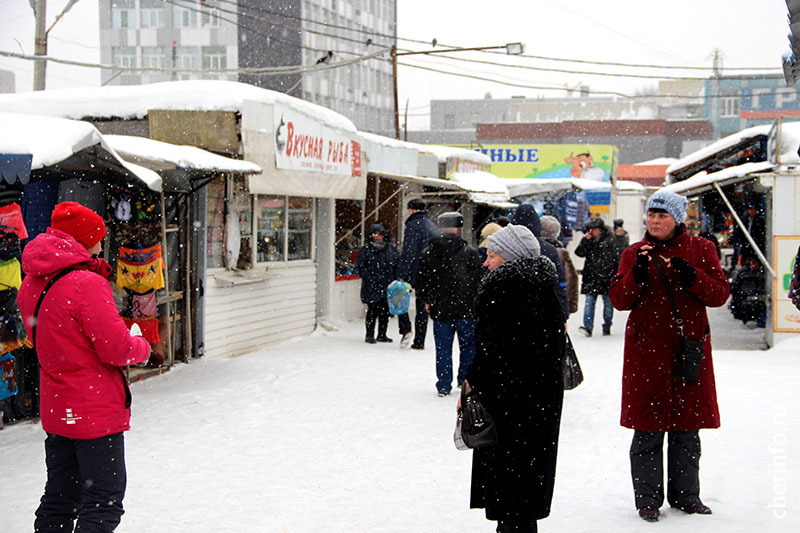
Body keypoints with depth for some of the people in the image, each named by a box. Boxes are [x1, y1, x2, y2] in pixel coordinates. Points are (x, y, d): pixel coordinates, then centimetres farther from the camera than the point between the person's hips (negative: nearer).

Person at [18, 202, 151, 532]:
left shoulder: (31, 284, 4)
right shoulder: (87, 284, -21)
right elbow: (117, 350, -20)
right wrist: (142, 347, 2)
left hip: (55, 411, 8)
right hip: (97, 411, -8)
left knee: (59, 498, 18)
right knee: (104, 501, 1)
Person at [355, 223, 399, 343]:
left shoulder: (392, 248, 10)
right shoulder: (366, 249, 3)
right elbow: (359, 266, 0)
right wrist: (369, 278, -10)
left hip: (388, 285, 3)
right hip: (372, 287, -3)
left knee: (385, 311, 5)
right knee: (373, 310, -5)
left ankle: (382, 335, 17)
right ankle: (369, 335, 6)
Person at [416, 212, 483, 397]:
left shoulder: (427, 254, 0)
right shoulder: (470, 252, -7)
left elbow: (421, 283, 5)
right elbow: (478, 280, -5)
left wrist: (428, 301, 20)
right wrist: (475, 302, 10)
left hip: (439, 310, 2)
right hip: (465, 310, -2)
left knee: (443, 348, 8)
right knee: (468, 345, 12)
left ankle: (443, 385, 10)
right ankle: (465, 381, 12)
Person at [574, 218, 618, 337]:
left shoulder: (609, 242, -3)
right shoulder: (589, 241, 9)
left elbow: (615, 261, -2)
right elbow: (579, 253, -3)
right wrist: (585, 240, -10)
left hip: (606, 279, -3)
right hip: (591, 278, 3)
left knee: (608, 303, 8)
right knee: (589, 301, -8)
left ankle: (607, 328, 19)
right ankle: (588, 327, -14)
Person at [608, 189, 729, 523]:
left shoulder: (701, 249, 5)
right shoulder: (635, 253, 6)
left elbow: (720, 294, -2)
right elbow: (618, 300, -1)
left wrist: (691, 276, -18)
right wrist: (637, 275, -18)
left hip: (689, 348, 1)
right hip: (646, 349, -1)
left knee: (686, 430, 9)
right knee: (648, 430, 0)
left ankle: (686, 495, 22)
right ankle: (648, 499, 9)